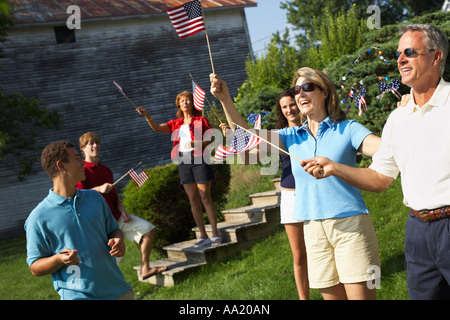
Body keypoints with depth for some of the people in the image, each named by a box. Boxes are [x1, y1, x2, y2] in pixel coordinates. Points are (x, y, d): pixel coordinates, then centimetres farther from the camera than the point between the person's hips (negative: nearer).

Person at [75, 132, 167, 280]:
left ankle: (145, 269, 8)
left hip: (117, 216, 8)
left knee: (148, 229, 3)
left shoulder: (105, 169, 15)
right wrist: (99, 189, -31)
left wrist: (122, 210, 3)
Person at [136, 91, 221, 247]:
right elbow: (157, 127, 5)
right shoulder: (176, 123, 17)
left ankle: (215, 234, -1)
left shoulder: (201, 120, 6)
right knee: (193, 199, 3)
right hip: (183, 161, 4)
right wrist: (147, 115, -11)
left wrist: (197, 143, -17)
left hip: (199, 159, -4)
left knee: (205, 197, -7)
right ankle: (203, 236, 8)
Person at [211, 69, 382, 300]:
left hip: (349, 225, -4)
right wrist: (224, 99, -3)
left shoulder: (347, 129, 0)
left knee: (360, 295, -5)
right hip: (313, 230, 4)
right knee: (333, 295, 9)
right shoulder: (292, 136, 12)